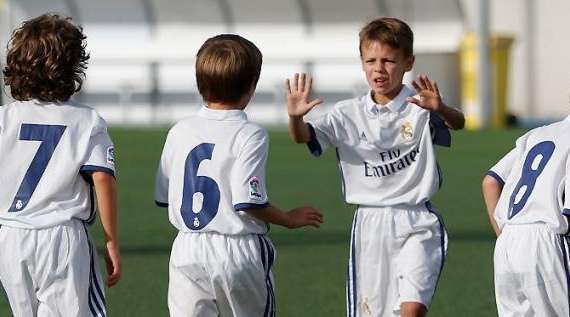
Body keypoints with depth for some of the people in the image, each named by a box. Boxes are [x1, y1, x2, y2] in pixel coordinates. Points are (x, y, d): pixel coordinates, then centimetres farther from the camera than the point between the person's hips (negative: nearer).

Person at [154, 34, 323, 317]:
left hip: (187, 250, 3)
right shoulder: (250, 135, -11)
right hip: (239, 251, -3)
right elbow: (248, 201, -17)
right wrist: (289, 219, -2)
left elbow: (164, 197, 8)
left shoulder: (179, 132, 4)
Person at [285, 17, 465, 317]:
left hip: (417, 224, -3)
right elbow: (304, 135, -10)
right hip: (370, 224, 3)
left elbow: (457, 123, -22)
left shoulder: (419, 107, -5)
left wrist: (441, 109, -46)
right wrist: (295, 117, -34)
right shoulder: (348, 114, 2)